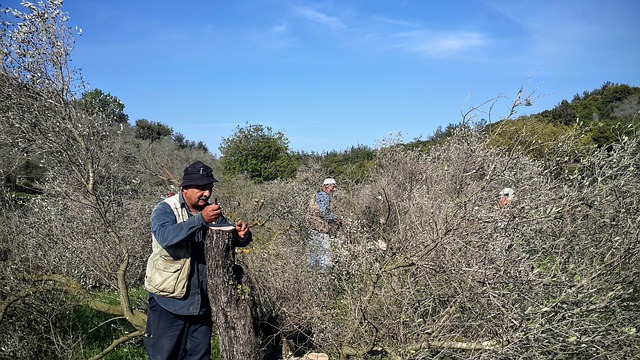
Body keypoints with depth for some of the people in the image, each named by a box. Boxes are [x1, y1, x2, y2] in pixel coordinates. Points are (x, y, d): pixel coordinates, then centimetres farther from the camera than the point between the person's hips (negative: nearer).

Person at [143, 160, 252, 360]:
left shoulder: (211, 212, 8)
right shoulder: (165, 209, -11)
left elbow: (231, 237, 12)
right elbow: (165, 236, -30)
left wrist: (242, 235, -12)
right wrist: (200, 220, -40)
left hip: (201, 303, 6)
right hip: (169, 302, -5)